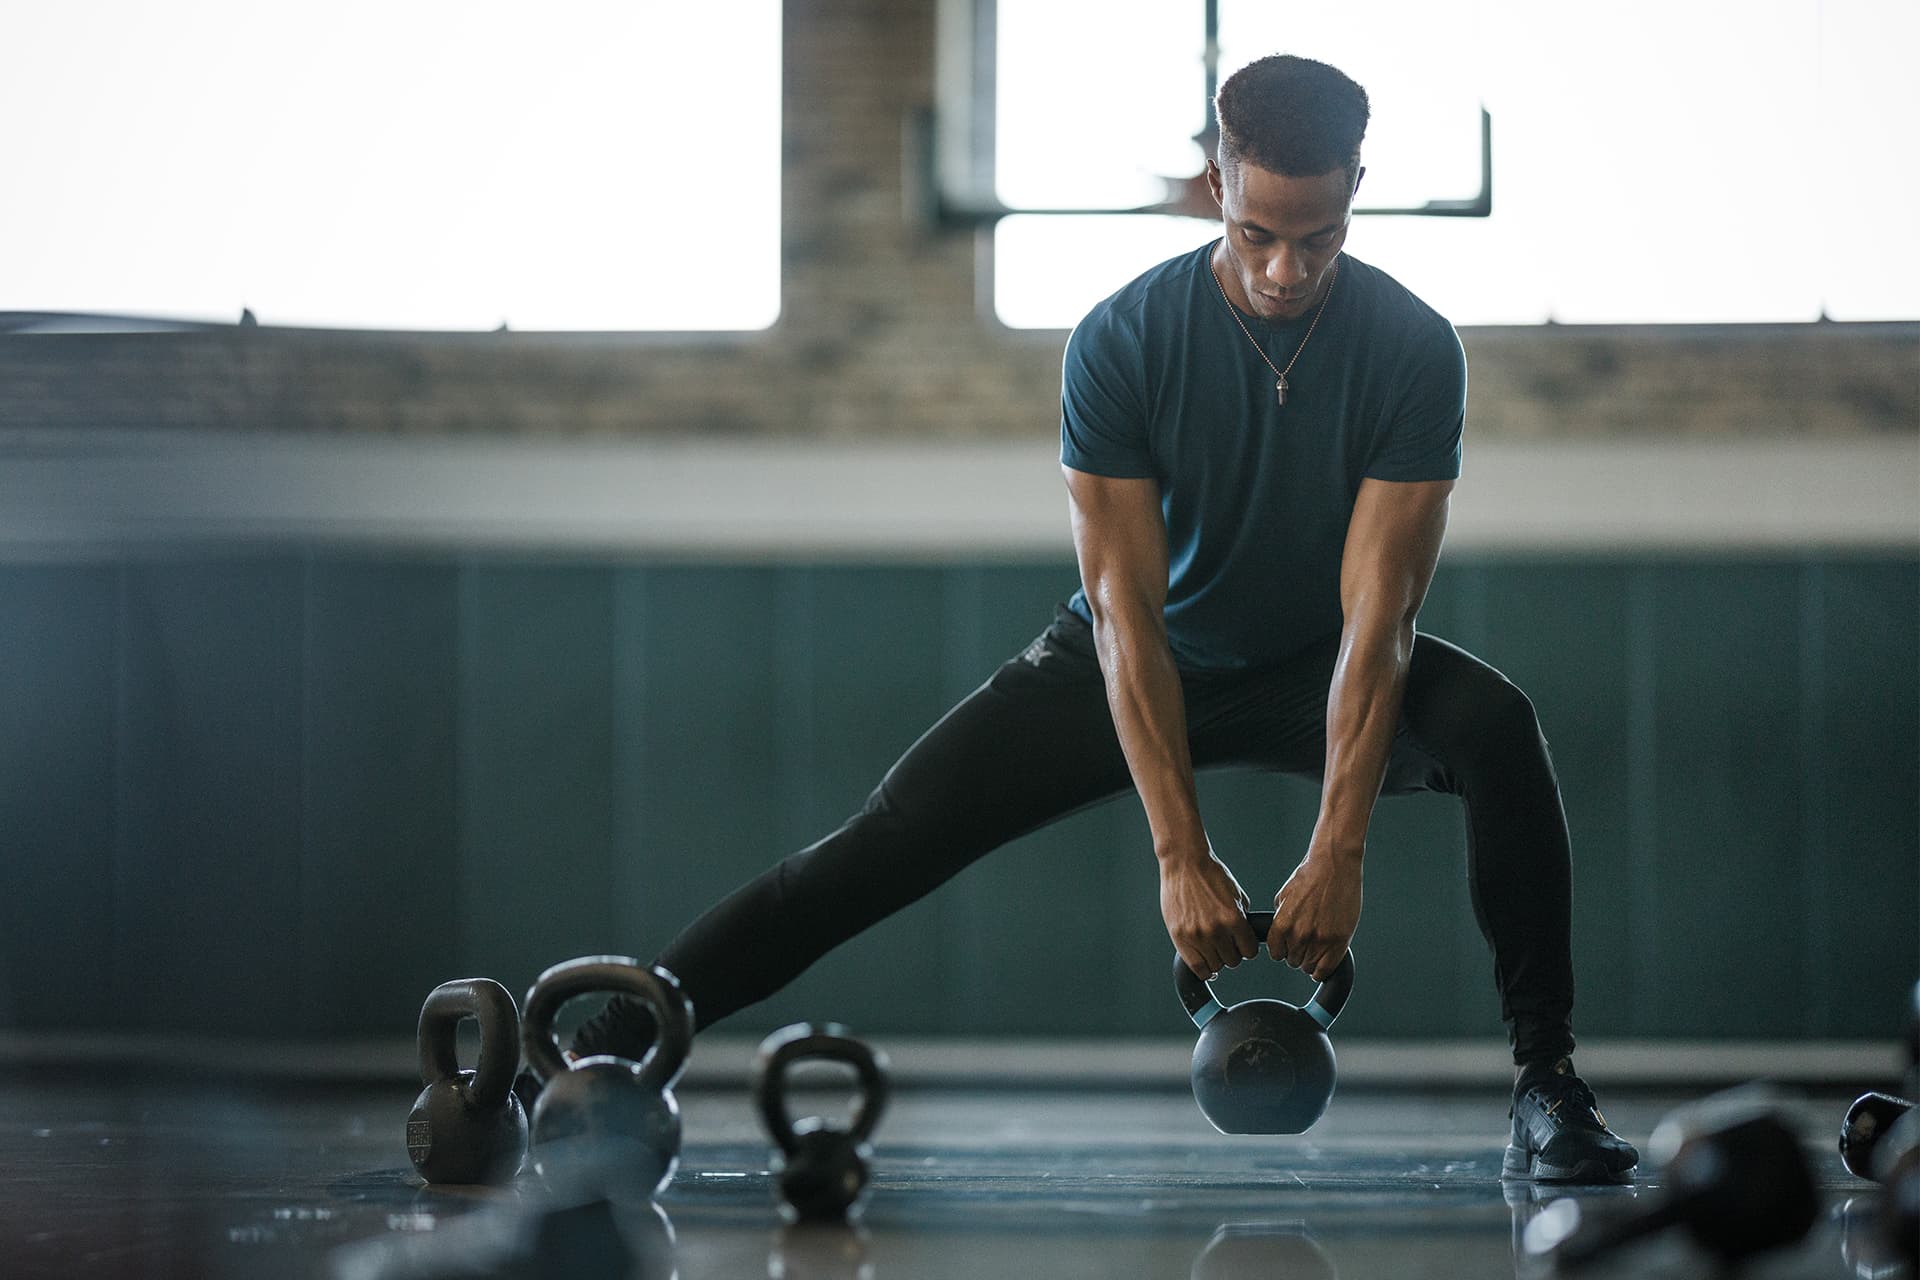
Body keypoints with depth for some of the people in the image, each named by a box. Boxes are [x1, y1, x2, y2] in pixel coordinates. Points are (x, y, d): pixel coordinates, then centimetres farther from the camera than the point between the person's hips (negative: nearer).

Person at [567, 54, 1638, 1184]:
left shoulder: (1415, 350, -23)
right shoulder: (1121, 341, -24)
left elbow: (1377, 612, -27)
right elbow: (1128, 610, -26)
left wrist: (1339, 853, -37)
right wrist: (1182, 856, -35)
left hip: (1320, 669, 0)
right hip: (1140, 668, 0)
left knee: (1496, 726, -30)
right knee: (897, 839, -14)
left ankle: (1547, 1087, -21)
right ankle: (600, 1050, -10)